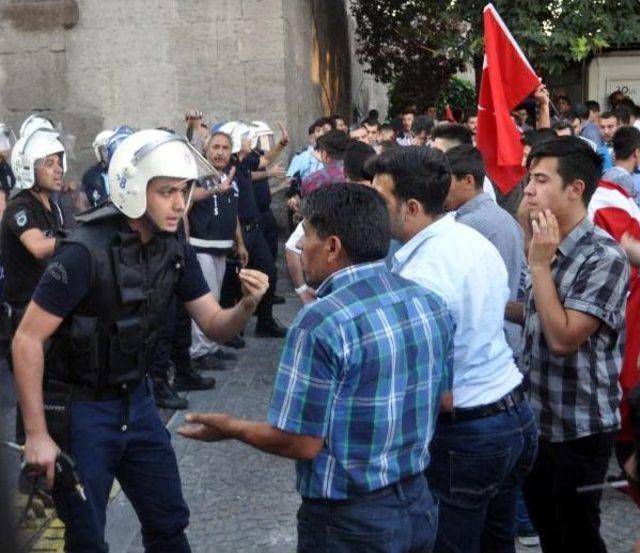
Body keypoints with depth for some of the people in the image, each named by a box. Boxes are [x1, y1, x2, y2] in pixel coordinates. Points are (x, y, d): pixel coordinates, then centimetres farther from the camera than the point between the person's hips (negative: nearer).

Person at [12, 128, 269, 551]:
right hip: (79, 407, -6)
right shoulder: (86, 251, -24)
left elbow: (216, 326, 0)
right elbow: (27, 341, -21)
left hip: (136, 400, 6)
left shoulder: (176, 251, -4)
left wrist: (247, 305, -23)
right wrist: (37, 435, -19)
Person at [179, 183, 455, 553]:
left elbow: (302, 443, -19)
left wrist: (231, 429, -4)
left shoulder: (323, 322, -23)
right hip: (419, 504, 7)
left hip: (351, 521, -6)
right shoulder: (432, 304, -2)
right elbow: (443, 401, 8)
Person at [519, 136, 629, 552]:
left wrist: (540, 264, -21)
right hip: (537, 419, 8)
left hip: (579, 428, -7)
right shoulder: (548, 246, 6)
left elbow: (563, 338, -25)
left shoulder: (604, 258, -19)